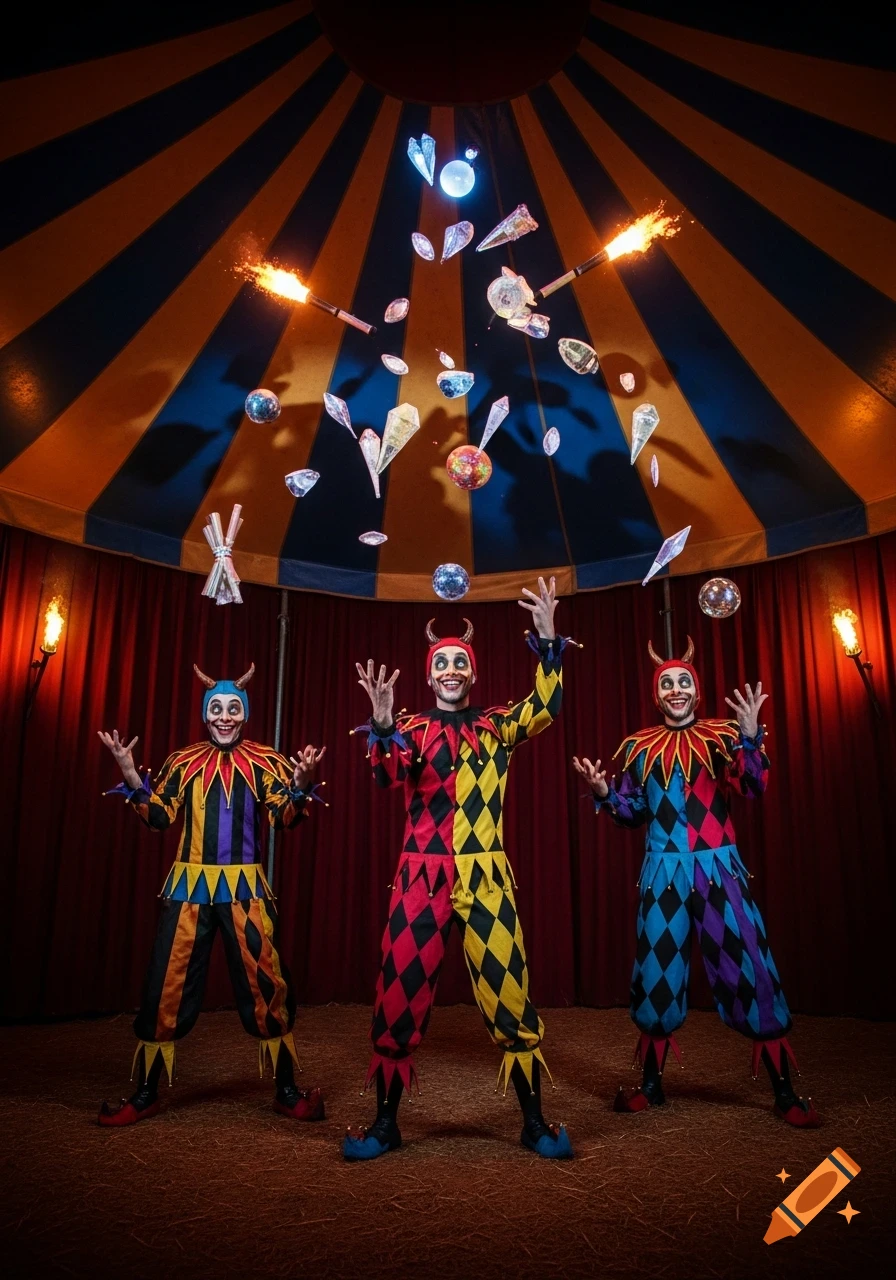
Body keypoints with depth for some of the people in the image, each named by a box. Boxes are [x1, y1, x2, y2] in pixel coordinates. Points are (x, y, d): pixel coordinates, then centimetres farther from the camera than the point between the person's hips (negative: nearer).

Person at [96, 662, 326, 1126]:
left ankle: (286, 1091, 16)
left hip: (244, 887, -1)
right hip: (188, 886, 2)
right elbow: (159, 817, 3)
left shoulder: (264, 761, 2)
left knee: (266, 984, 0)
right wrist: (131, 777, -10)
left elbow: (283, 818, -7)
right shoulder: (183, 762, 7)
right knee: (166, 986, 5)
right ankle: (146, 1093, 24)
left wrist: (301, 785, -26)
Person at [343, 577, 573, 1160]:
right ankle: (386, 1122, 19)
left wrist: (548, 640, -21)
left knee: (509, 991, 0)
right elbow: (388, 777, -12)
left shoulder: (495, 725, 8)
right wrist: (382, 725, -31)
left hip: (486, 876, 0)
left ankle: (535, 1121, 16)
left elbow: (544, 709, -9)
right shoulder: (411, 728, 6)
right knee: (400, 992, 2)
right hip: (421, 875, 0)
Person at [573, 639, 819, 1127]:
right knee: (657, 972, 7)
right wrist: (604, 791, -6)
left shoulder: (722, 736, 2)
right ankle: (651, 1083, 24)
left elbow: (755, 789, -13)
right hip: (663, 872, 2)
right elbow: (635, 812, 12)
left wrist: (750, 738, -26)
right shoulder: (641, 747, 7)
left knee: (749, 969, -2)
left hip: (718, 868, -2)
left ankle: (784, 1092, 13)